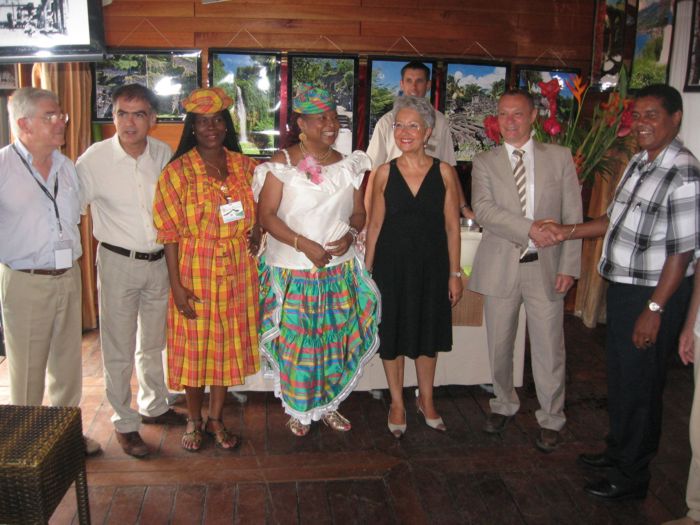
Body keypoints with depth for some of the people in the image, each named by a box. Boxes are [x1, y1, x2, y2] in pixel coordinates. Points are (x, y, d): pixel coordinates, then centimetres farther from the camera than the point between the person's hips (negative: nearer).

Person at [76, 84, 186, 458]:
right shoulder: (95, 159, -14)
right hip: (118, 262, -4)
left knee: (153, 344, 19)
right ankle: (124, 423, 22)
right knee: (119, 350, 5)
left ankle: (154, 406, 38)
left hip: (158, 261, 4)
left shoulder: (163, 154, -3)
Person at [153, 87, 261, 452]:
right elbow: (170, 233, -8)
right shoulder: (177, 171, -7)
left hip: (237, 272, 3)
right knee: (194, 347, 9)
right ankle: (194, 421, 30)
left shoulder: (244, 165, 3)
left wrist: (257, 231, -2)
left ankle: (216, 419, 30)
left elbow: (257, 209, 20)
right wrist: (177, 285, -13)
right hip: (194, 273, -3)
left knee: (228, 345, 12)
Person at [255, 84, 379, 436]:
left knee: (336, 338, 10)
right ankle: (299, 410, 27)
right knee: (296, 341, 5)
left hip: (340, 269, 4)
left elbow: (358, 212, 11)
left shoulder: (348, 165, 6)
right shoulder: (281, 164, -7)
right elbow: (266, 215, -11)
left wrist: (350, 233, -12)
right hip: (293, 271, -4)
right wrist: (304, 244, -21)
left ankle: (328, 405, 31)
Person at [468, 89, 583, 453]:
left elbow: (573, 216, 2)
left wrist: (569, 266, -5)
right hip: (500, 267, 1)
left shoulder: (560, 157, 5)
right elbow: (483, 210, -11)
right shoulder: (484, 162, 4)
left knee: (549, 349, 5)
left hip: (545, 267, 0)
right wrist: (529, 229, -23)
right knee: (499, 346, 13)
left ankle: (551, 419, 23)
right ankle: (504, 405, 35)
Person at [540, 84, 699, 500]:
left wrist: (654, 310, -20)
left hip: (653, 295, -8)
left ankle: (632, 476, 26)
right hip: (622, 286, 8)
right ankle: (618, 451, 43)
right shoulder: (639, 163, 7)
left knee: (640, 386, 7)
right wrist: (570, 231, 5)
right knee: (619, 375, 22)